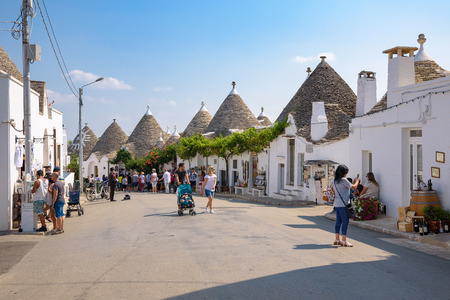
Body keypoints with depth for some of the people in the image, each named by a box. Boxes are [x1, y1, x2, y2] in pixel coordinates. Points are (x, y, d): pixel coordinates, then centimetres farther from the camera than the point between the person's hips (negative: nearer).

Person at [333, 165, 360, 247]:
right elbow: (353, 187, -4)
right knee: (345, 222, -4)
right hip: (343, 204, -8)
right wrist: (357, 181, 12)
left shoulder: (335, 181, 12)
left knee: (338, 221, 13)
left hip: (337, 204, 8)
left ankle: (337, 239, 18)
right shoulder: (343, 180, -12)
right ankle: (344, 241, -3)